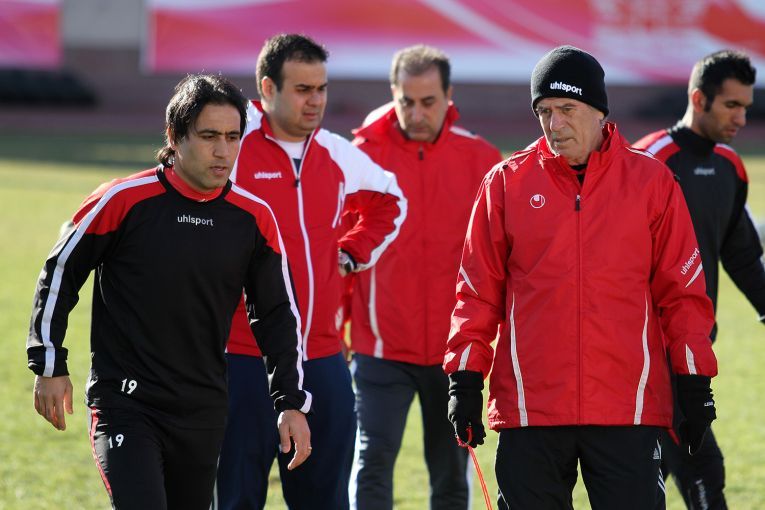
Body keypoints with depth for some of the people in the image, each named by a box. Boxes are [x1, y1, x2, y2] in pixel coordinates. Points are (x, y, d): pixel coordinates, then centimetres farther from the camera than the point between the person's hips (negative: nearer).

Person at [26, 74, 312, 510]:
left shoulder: (254, 217, 1)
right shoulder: (123, 201, -9)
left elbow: (279, 313, 10)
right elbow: (59, 276, 3)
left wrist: (292, 403, 3)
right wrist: (49, 366, 1)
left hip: (204, 409, 4)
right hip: (125, 406, -4)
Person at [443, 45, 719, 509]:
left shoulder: (651, 182, 6)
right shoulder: (508, 183, 7)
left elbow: (681, 291, 8)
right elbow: (479, 291, 9)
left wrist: (695, 383, 3)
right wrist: (466, 379, 1)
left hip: (630, 409, -1)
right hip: (530, 407, 1)